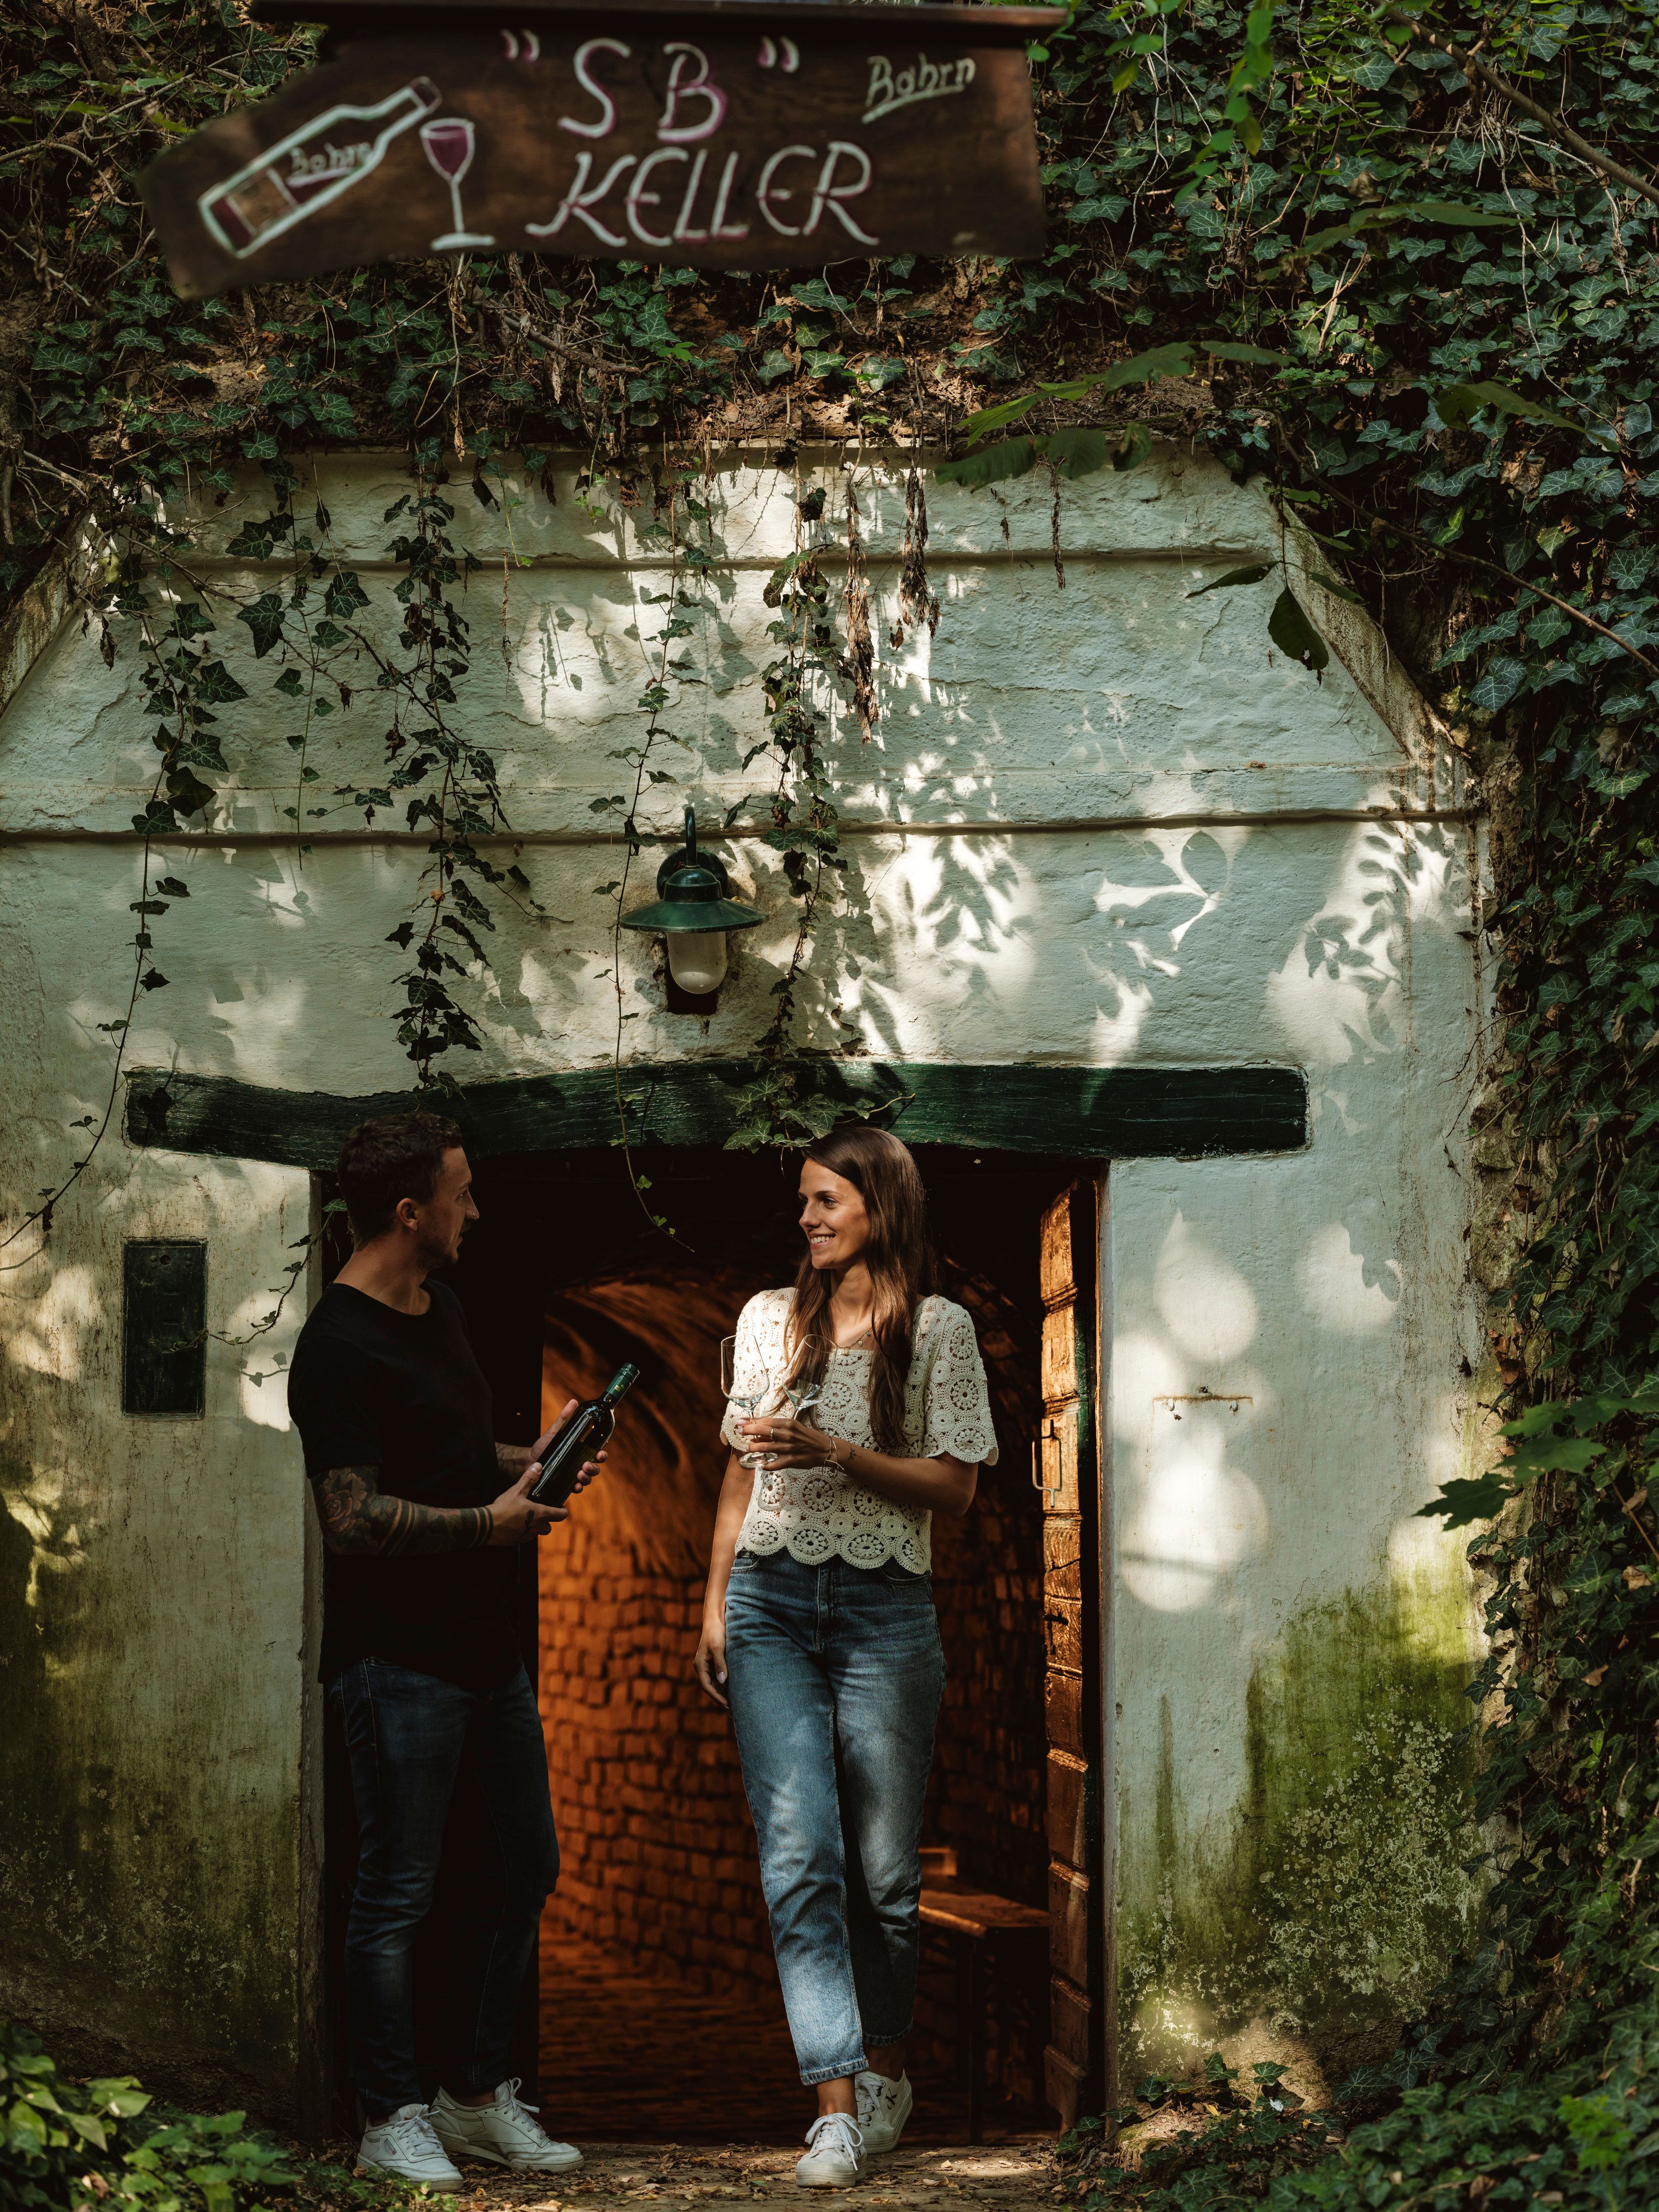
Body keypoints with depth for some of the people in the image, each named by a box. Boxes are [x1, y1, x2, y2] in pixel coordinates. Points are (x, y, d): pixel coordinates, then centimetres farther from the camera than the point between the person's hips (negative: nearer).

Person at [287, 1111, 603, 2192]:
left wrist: (536, 1460, 7)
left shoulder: (441, 1306, 14)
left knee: (526, 1865, 14)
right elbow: (354, 1518, -22)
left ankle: (481, 2098, 24)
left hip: (484, 1645, 10)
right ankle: (395, 2121, 8)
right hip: (398, 1660, -10)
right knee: (400, 1890, -2)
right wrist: (491, 1521, -19)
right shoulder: (340, 1348, -16)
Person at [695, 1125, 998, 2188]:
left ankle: (886, 2064, 26)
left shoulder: (939, 1328, 1)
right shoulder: (769, 1319, 11)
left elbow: (955, 1486, -4)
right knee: (799, 1856, -9)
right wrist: (716, 1603, 10)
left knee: (884, 1863, 4)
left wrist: (833, 1453, -15)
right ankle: (837, 2106, -11)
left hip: (885, 1611, -2)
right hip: (771, 1604, 2)